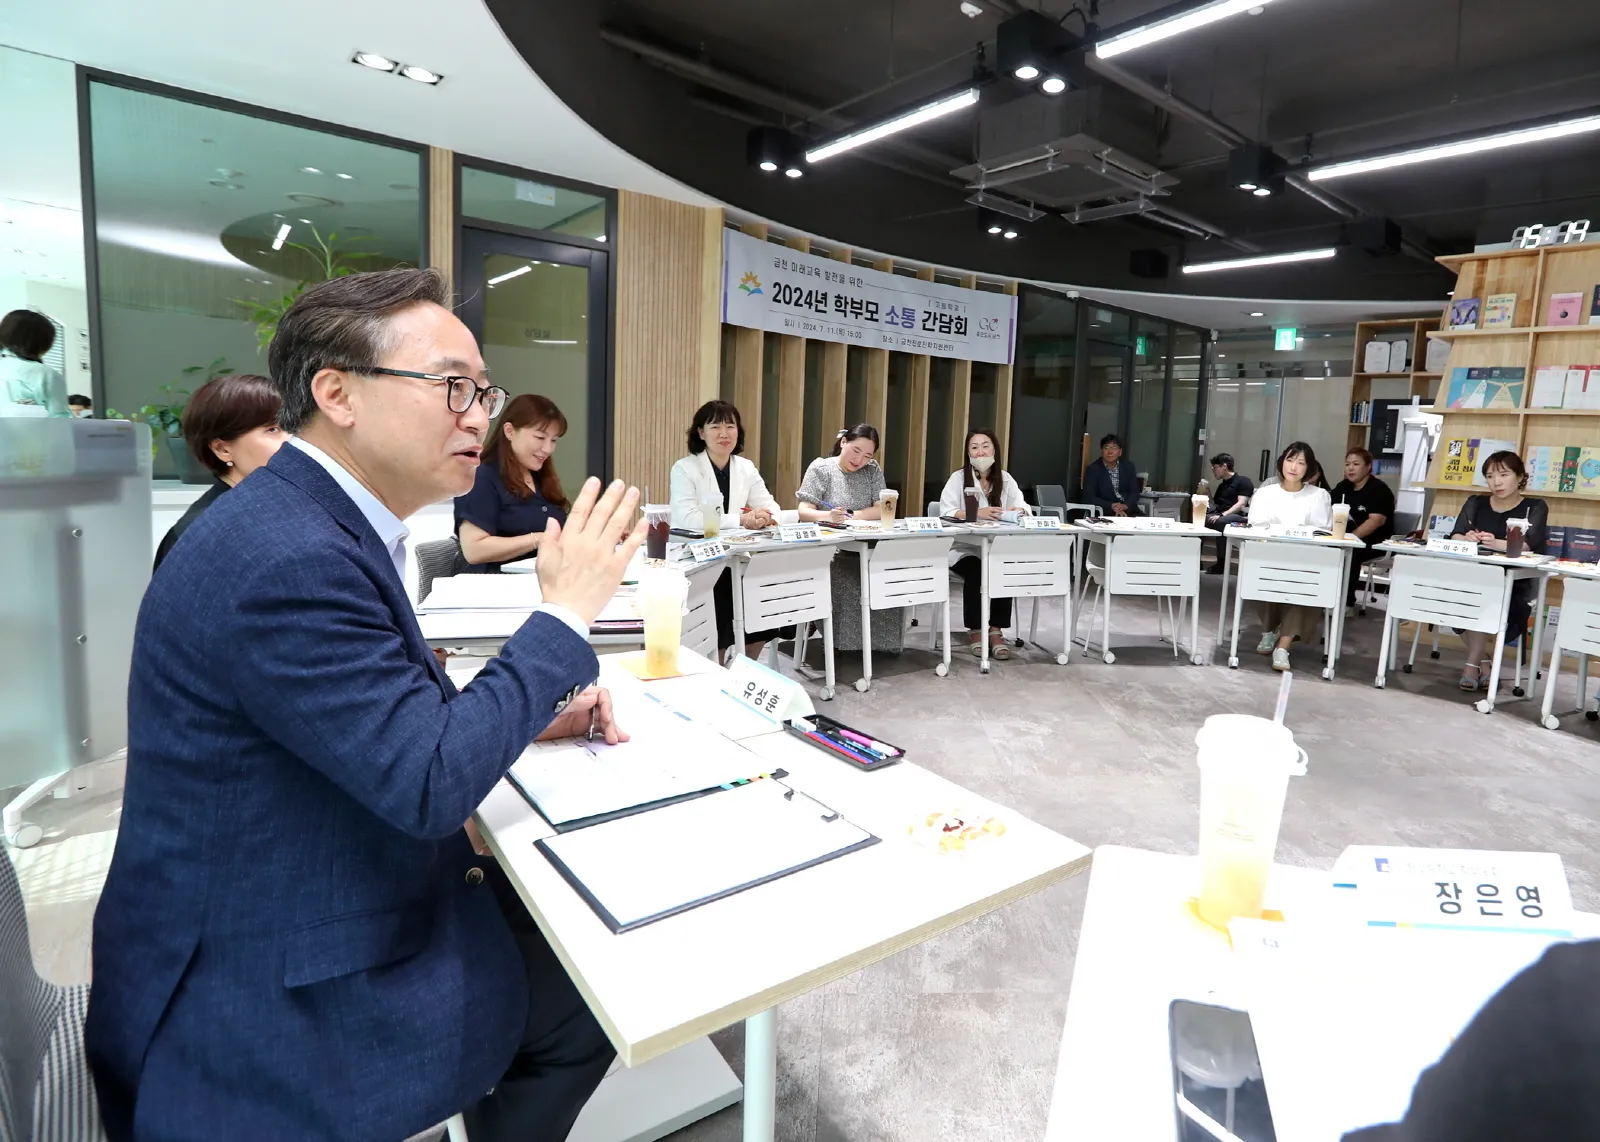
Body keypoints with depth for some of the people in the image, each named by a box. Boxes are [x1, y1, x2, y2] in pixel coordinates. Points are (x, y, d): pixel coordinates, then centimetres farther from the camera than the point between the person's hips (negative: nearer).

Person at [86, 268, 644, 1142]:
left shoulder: (314, 518, 3)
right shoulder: (286, 557, -29)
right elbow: (429, 784, -29)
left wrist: (524, 709, -1)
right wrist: (566, 612, -21)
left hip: (313, 902, 9)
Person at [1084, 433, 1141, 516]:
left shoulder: (1128, 466, 8)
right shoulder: (1093, 469, -3)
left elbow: (1135, 492, 4)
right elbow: (1089, 497, -11)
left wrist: (1125, 506, -17)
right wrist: (1112, 506, -22)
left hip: (1129, 509, 4)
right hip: (1106, 511, -4)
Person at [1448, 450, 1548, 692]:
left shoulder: (1535, 507, 5)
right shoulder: (1475, 503, 13)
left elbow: (1527, 545, -14)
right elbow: (1455, 537, -1)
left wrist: (1496, 543, -35)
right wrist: (1468, 539, -27)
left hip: (1514, 585, -3)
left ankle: (1472, 664, -17)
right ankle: (1483, 662, -12)